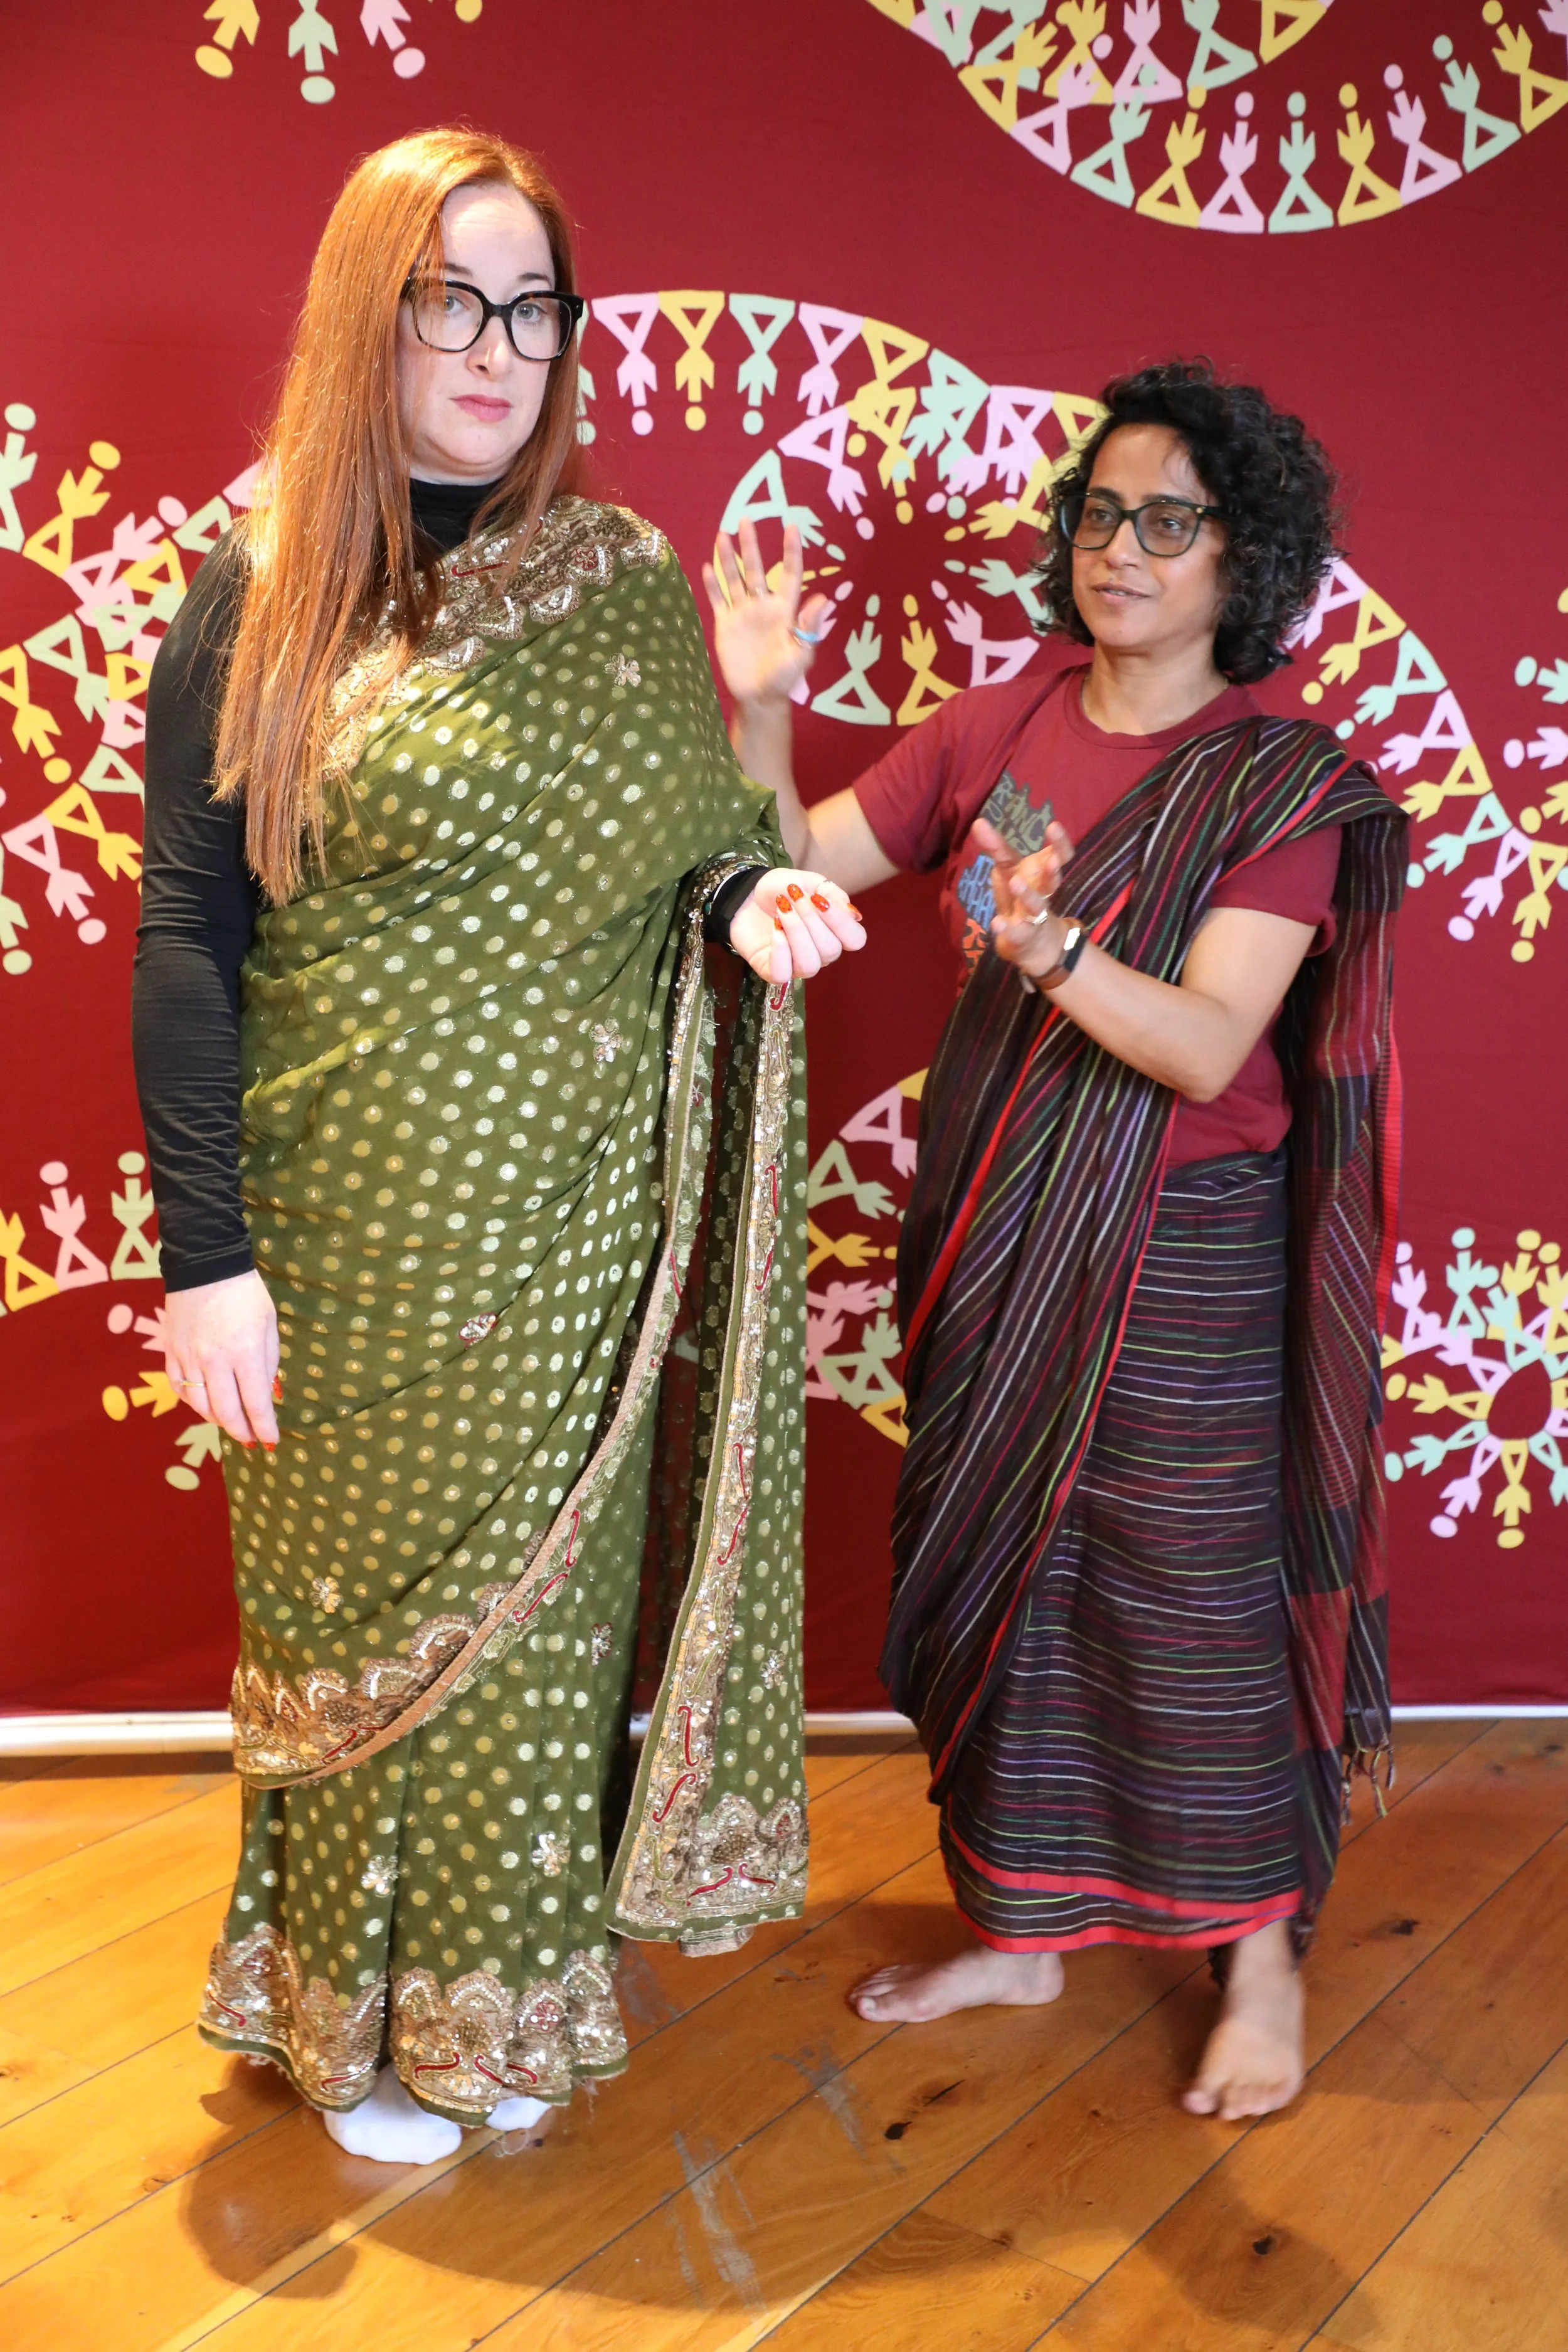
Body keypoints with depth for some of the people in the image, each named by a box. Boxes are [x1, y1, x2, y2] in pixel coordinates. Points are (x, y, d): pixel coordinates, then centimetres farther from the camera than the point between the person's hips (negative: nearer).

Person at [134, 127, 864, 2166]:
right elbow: (187, 939, -6)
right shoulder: (260, 601, -5)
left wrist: (756, 903, -12)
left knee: (550, 1588, 13)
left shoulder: (628, 583, 4)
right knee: (368, 1596, 10)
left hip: (581, 1214, 3)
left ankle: (516, 1990, 34)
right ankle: (360, 2016, 32)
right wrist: (205, 1251, -11)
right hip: (358, 1219, -2)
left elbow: (692, 848, 12)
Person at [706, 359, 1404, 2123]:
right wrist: (758, 708, -14)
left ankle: (1261, 1955, 27)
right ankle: (1021, 1930, 33)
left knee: (1194, 1599, 4)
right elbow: (799, 862, 2)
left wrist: (1051, 950, -38)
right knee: (1001, 1570, 14)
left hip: (1178, 1255, -5)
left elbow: (1207, 1047, -20)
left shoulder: (1285, 782, -10)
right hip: (992, 1230, 5)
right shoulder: (998, 729, 4)